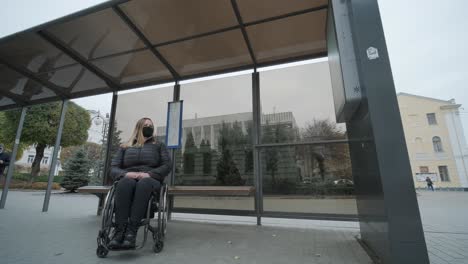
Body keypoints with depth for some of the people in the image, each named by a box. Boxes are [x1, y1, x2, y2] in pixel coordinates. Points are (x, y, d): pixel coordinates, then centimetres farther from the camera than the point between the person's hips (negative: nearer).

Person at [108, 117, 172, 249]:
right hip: (129, 178, 1)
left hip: (150, 180, -1)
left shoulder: (159, 145, 20)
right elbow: (113, 168, 11)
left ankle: (131, 230, -46)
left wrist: (149, 174, -12)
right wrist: (126, 173, -13)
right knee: (126, 182, -35)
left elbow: (167, 165, 6)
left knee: (144, 183, -37)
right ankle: (119, 229, -41)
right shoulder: (125, 147, 22)